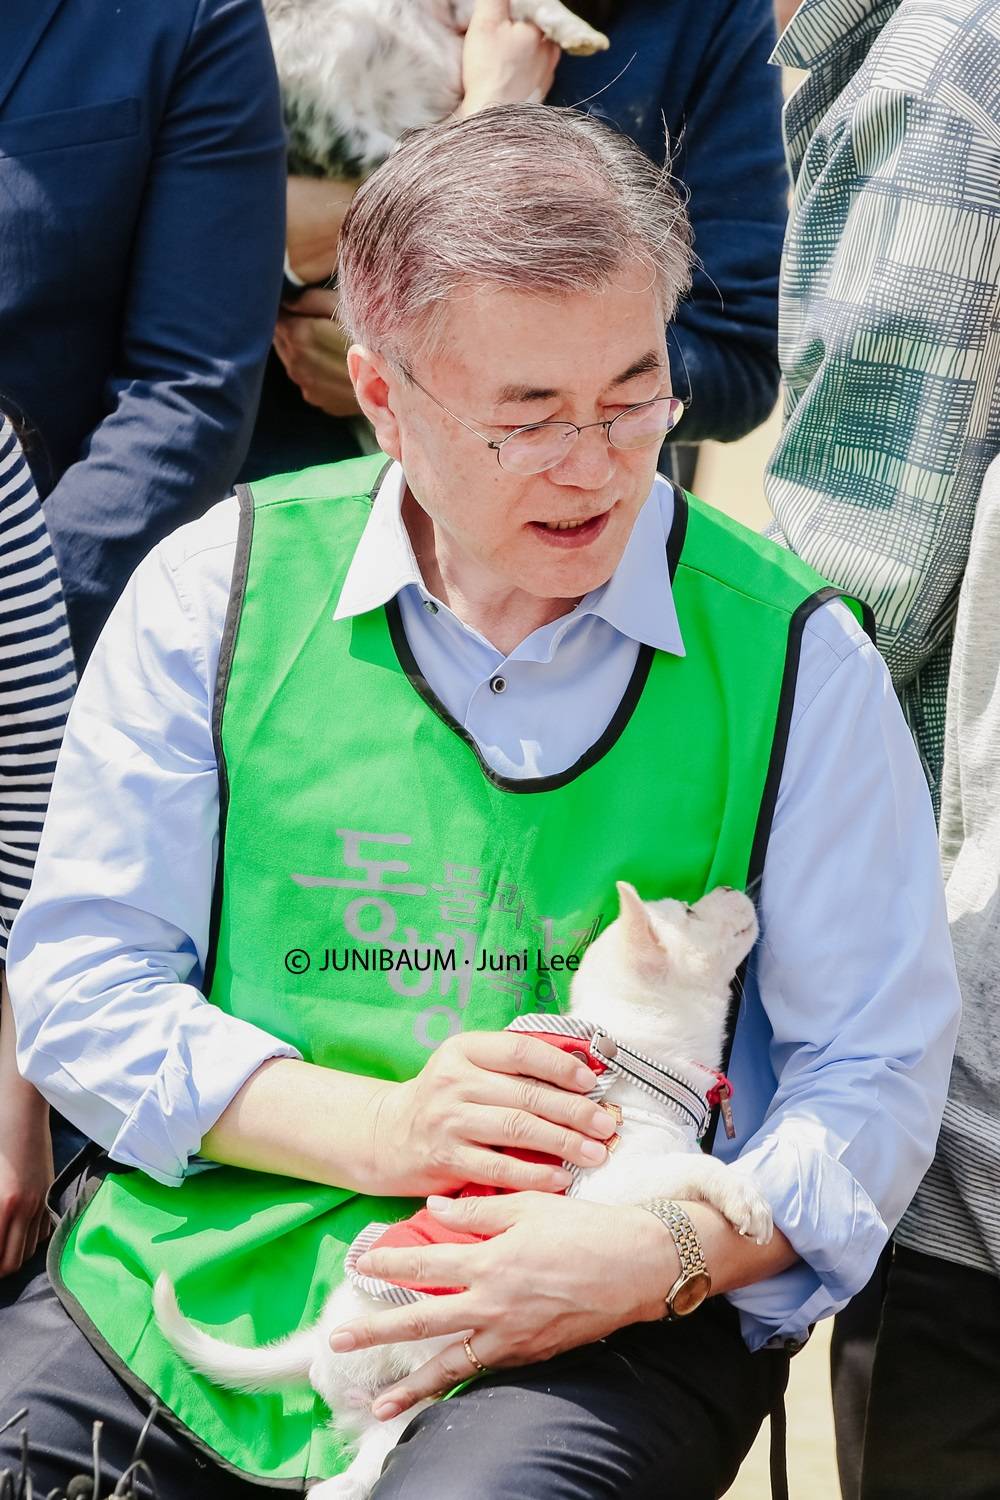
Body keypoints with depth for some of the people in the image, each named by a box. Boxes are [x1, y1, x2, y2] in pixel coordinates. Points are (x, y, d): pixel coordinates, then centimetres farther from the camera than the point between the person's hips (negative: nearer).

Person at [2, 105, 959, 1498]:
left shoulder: (791, 653, 1)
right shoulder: (217, 587, 3)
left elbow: (877, 1074, 2)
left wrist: (669, 1254, -17)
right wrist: (373, 1128, -11)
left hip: (604, 1329, -1)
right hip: (203, 1275, 2)